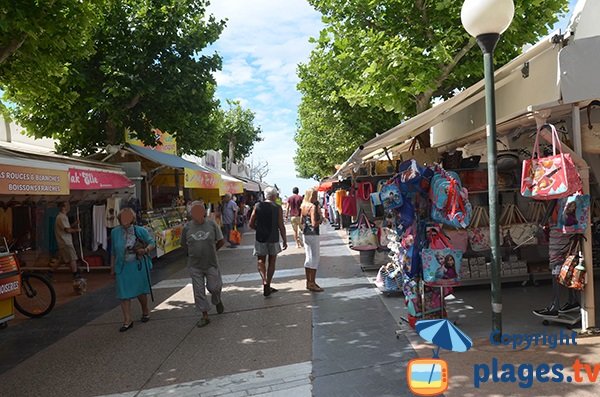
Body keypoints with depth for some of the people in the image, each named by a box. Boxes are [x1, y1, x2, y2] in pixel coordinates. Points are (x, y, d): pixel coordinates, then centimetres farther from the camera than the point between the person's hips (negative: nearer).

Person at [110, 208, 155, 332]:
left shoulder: (140, 231, -1)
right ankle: (127, 321, 6)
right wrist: (112, 267, 14)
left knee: (141, 291, 10)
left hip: (138, 266, -1)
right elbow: (113, 252, 13)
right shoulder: (115, 232, 6)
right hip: (122, 267, 2)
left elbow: (152, 242, 3)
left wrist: (145, 250, -19)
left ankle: (145, 312, 35)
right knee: (123, 294, -2)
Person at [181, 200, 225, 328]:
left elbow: (221, 241, 4)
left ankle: (217, 301, 41)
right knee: (199, 291, 5)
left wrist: (211, 250, 5)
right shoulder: (187, 227, -2)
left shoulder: (212, 224, -4)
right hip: (195, 265, 1)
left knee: (214, 287, 6)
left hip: (211, 263, -1)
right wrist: (191, 254, 8)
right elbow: (183, 245, 11)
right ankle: (205, 315, 18)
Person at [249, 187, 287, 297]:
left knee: (261, 261, 13)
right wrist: (284, 240, 2)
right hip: (273, 239, -1)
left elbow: (251, 224, 0)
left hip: (260, 238, 1)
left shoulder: (258, 206, -1)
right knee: (272, 263, 12)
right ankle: (267, 287, 14)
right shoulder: (277, 208, -5)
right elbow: (281, 226, -7)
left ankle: (265, 282, -9)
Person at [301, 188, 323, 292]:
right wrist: (321, 219, -4)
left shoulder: (303, 207, 9)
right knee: (315, 258, -1)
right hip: (313, 234, -8)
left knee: (308, 258, 15)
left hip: (305, 234, 8)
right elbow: (314, 223, -22)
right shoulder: (313, 207, -16)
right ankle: (312, 284, 1)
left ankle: (308, 282, 23)